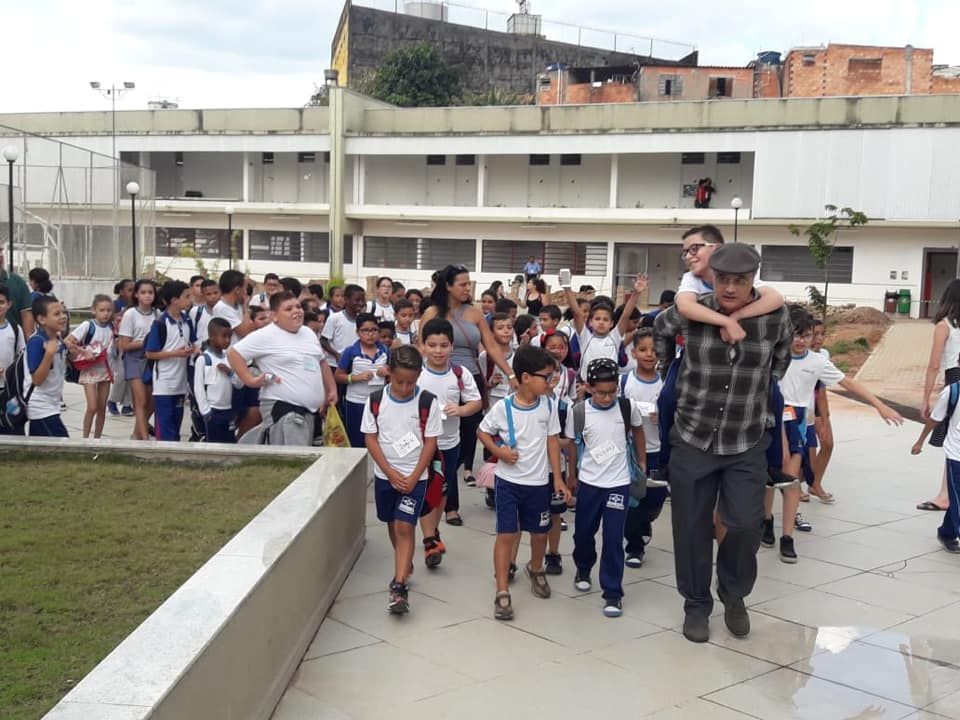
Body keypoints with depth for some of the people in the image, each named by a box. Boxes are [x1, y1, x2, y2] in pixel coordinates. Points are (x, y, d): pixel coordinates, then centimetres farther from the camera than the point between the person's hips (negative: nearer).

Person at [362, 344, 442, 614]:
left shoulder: (428, 402, -11)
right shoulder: (375, 400, -6)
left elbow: (430, 442, -8)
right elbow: (370, 439, -4)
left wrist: (413, 477, -13)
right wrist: (390, 473, -10)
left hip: (415, 476, -3)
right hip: (385, 475, 3)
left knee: (405, 526, -11)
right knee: (392, 524, 16)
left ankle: (399, 586, -12)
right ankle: (406, 564, 38)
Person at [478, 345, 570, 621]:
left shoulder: (548, 405, -5)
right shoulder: (503, 407, -13)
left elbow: (553, 441, 2)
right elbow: (482, 431, 2)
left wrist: (558, 479, 1)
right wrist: (498, 451, -16)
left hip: (539, 482, 3)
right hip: (508, 480, -3)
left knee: (539, 533, 16)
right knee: (506, 535, -4)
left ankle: (536, 569, 47)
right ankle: (502, 593, 3)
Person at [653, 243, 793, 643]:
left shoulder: (775, 316, -11)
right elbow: (661, 328, 13)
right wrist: (666, 368, 16)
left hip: (747, 445, 0)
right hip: (692, 440, 0)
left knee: (745, 524, -9)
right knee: (692, 528, 8)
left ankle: (733, 592, 22)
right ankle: (696, 604, 29)